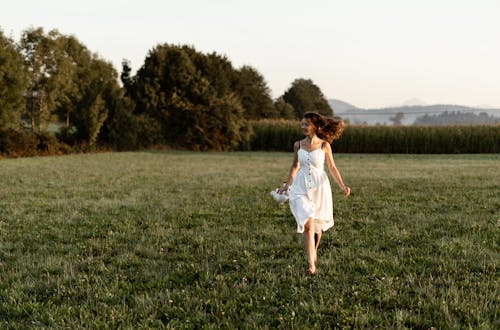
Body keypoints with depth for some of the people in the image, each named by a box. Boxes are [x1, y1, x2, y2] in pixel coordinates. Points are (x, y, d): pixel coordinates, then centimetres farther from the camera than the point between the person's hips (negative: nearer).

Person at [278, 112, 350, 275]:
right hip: (301, 187, 0)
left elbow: (332, 168, 1)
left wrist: (342, 186, -9)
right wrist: (287, 185, 18)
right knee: (307, 224, -15)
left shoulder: (324, 145, -5)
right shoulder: (298, 145, 1)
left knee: (317, 224, 14)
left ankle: (314, 252, 44)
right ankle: (311, 265, -13)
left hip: (320, 187, 0)